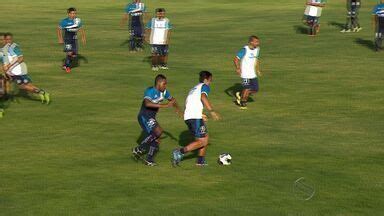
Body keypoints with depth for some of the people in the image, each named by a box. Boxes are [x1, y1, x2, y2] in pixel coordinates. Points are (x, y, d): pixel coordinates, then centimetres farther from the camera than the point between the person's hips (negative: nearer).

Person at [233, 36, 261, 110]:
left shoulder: (257, 49, 6)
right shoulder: (245, 50, -16)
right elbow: (236, 59, -15)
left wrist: (258, 70, 18)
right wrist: (238, 68, -23)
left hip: (253, 74, 7)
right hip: (245, 74, -7)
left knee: (255, 89, 5)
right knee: (247, 88, -4)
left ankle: (240, 94, 25)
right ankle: (242, 102, 20)